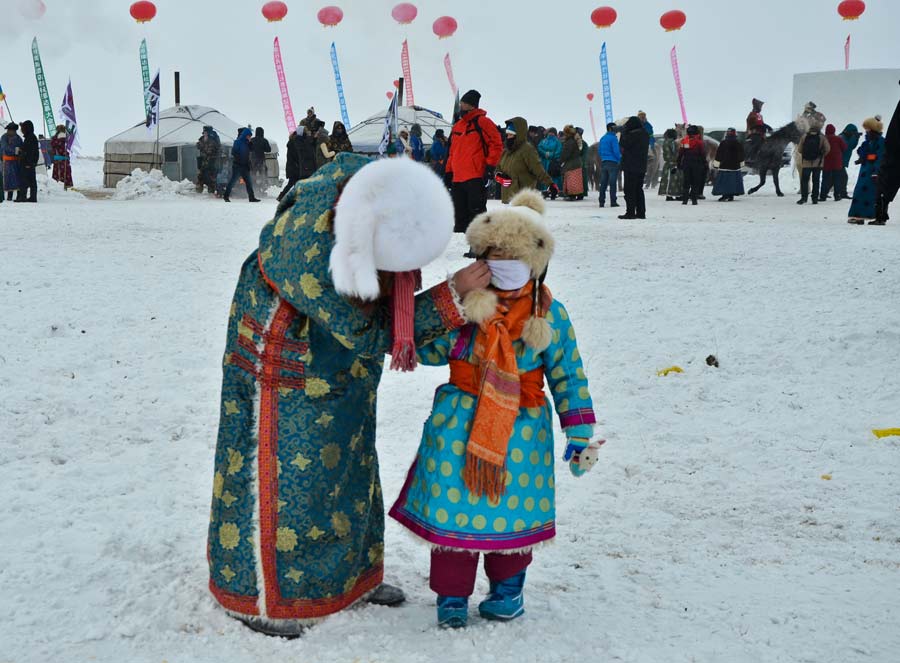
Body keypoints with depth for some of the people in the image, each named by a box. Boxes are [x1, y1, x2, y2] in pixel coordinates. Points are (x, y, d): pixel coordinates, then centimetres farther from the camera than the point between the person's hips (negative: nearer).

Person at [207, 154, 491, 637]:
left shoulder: (375, 185, -22)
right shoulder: (314, 254, -41)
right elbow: (372, 335, -28)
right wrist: (454, 294, -28)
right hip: (285, 366, -7)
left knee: (350, 462, 17)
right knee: (283, 470, 3)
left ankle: (352, 574, 35)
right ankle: (254, 595, 22)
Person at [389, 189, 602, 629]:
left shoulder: (549, 314, -3)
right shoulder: (461, 301, -2)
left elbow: (568, 376, 2)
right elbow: (429, 348, 5)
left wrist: (578, 433, -1)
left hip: (520, 430, 0)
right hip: (460, 424, 0)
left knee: (511, 508, 11)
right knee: (453, 506, 5)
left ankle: (508, 586, 35)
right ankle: (451, 594, 23)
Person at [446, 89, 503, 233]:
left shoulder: (482, 122, -3)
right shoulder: (457, 126, 21)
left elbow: (496, 145, -8)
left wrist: (490, 167, -13)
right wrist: (449, 172, 21)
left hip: (476, 178, -8)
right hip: (458, 178, 8)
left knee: (476, 210, -9)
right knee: (460, 215, 10)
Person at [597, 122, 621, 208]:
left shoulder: (602, 138, 13)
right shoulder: (613, 138, -10)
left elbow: (599, 150, 18)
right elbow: (616, 151, -13)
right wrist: (620, 159, -1)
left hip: (603, 162, 7)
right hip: (613, 162, -7)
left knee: (603, 183, 8)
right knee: (612, 183, -5)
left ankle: (601, 202, 6)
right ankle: (613, 202, -7)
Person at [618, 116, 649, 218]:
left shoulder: (632, 134, -17)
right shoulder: (645, 134, 10)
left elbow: (622, 144, -12)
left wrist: (624, 131, -2)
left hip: (631, 166, -8)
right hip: (642, 166, 8)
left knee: (629, 190, -3)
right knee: (638, 189, 14)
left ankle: (630, 212, -5)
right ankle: (641, 212, 15)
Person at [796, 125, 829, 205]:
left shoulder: (804, 137, 2)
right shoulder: (822, 138, -1)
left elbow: (799, 149, 1)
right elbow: (827, 149, -7)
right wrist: (822, 155, 10)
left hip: (806, 163, 0)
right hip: (817, 163, 0)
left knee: (804, 180, 5)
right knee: (816, 181, 7)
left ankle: (804, 197, -7)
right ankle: (815, 198, 6)